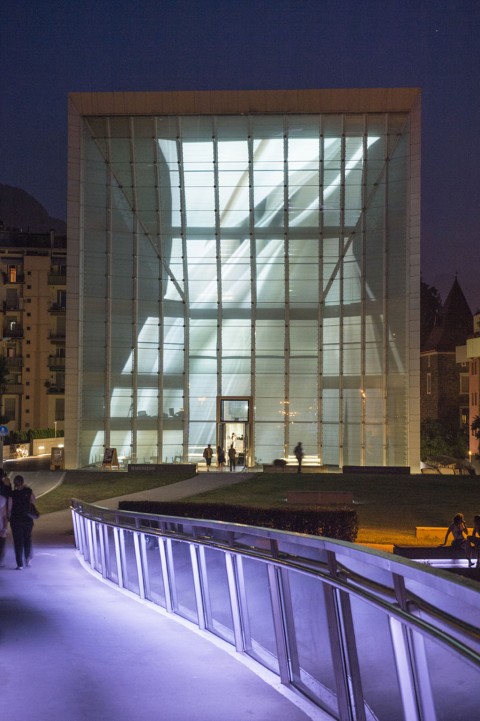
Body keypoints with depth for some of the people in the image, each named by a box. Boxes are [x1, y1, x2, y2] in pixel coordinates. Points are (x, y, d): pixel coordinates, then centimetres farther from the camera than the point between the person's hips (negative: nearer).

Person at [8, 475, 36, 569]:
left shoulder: (12, 494, -11)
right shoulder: (28, 491, -7)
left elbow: (9, 509, -8)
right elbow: (33, 501, 9)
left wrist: (10, 518, 9)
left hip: (15, 520, -2)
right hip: (27, 519, 2)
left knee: (18, 541, 6)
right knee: (27, 539, 20)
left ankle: (20, 564, 5)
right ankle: (28, 558, 1)